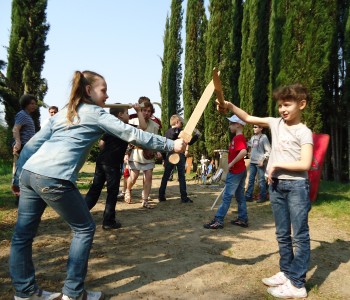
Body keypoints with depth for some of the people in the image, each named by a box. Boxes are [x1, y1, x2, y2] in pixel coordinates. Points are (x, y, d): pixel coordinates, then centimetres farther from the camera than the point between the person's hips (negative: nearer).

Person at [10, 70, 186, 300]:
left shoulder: (62, 113, 23)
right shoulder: (96, 113, 3)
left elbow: (32, 145, 19)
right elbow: (132, 134, -3)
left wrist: (17, 177, 23)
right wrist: (171, 145, 0)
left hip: (29, 172, 9)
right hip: (54, 178, -8)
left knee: (23, 234, 14)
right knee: (84, 228, 6)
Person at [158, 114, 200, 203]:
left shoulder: (167, 132, 8)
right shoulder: (180, 131, -7)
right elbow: (189, 142, -7)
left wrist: (164, 159, 14)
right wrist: (196, 135, 6)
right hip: (179, 156, -4)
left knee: (165, 176, 9)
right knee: (181, 177, 2)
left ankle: (161, 196, 10)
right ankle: (184, 197, 4)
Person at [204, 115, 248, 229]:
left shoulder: (238, 138, -17)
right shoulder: (239, 137, 14)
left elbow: (243, 152, -33)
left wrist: (231, 164, -27)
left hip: (235, 171, -10)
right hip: (240, 171, 10)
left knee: (227, 196, -7)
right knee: (240, 195, 13)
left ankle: (218, 221, -2)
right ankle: (243, 219, 18)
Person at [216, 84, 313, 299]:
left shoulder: (304, 132, -9)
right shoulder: (276, 123, 7)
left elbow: (305, 164, -18)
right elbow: (248, 118, 6)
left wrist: (276, 164, -15)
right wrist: (230, 106, -8)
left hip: (297, 186, -6)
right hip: (276, 185, 6)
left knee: (300, 235, 2)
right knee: (282, 234, 16)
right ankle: (286, 272, 32)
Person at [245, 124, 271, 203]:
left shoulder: (264, 137, -7)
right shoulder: (253, 137, 11)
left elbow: (268, 151, -11)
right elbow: (249, 146, 24)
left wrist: (263, 159, -15)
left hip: (260, 162, -7)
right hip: (252, 162, 7)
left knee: (261, 180, 1)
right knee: (251, 179, 10)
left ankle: (263, 196, 13)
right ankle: (248, 196, 16)